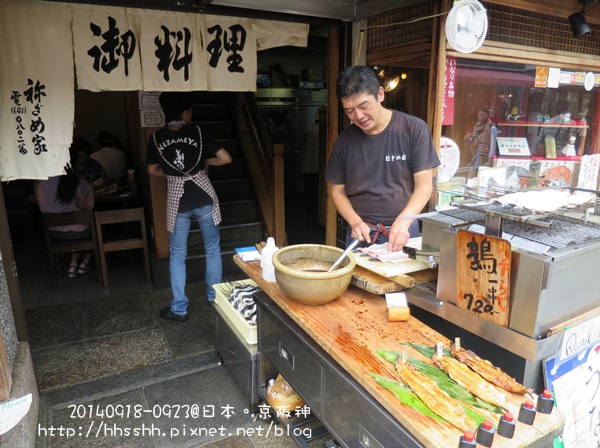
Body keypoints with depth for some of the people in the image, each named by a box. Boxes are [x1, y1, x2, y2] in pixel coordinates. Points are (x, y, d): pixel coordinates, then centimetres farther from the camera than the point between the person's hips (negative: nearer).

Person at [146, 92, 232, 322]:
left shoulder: (156, 138, -2)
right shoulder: (197, 132, -7)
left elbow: (153, 170, 10)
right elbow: (226, 158, -8)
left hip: (177, 200, 1)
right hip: (204, 197, 0)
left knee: (177, 255, 12)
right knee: (213, 249, 16)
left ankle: (179, 309, 18)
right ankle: (215, 298, 28)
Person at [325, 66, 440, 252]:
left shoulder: (414, 129, -8)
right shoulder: (344, 141, -2)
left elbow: (424, 185, -9)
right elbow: (338, 191, 5)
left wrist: (402, 222, -24)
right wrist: (355, 222, -11)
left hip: (402, 234, -1)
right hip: (361, 234, 1)